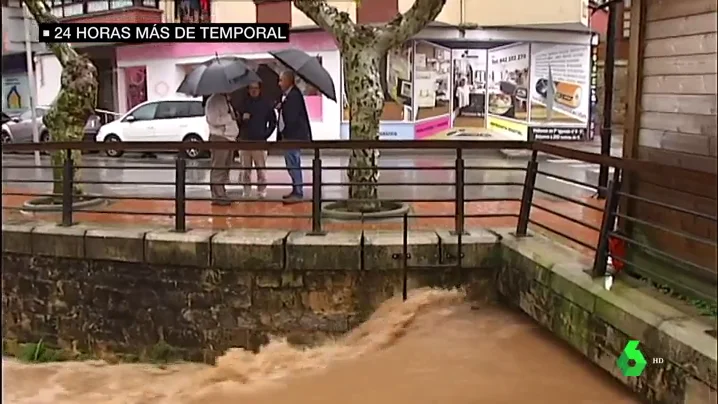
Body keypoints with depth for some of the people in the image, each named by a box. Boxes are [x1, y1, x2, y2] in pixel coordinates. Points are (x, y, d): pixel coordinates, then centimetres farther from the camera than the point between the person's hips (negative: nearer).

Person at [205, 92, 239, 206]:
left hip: (229, 137, 9)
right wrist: (229, 118, -13)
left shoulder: (225, 101, 20)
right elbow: (213, 120, -18)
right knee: (218, 168, -7)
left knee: (225, 168, 12)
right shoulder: (213, 100, -9)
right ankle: (218, 196, -5)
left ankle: (221, 195, 19)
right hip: (219, 138, -9)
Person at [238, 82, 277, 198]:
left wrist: (266, 134, 0)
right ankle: (246, 191, 9)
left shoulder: (266, 104, 6)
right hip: (245, 141, 2)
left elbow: (273, 122, 9)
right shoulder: (243, 104, 9)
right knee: (245, 169, 4)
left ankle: (262, 190, 1)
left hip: (259, 141, -2)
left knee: (261, 168, -5)